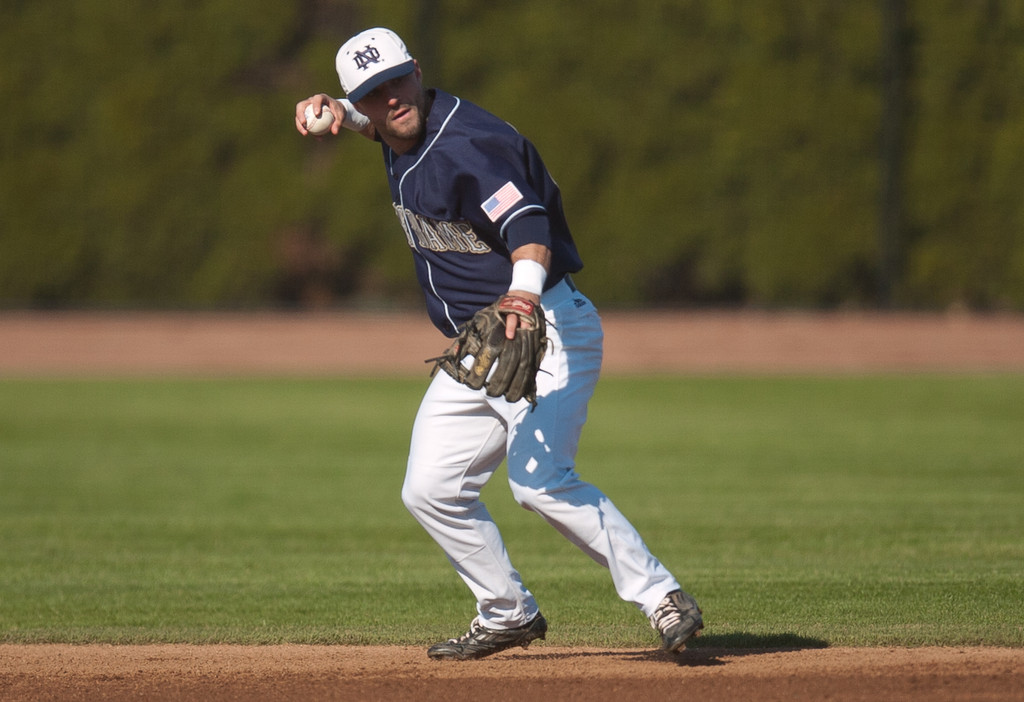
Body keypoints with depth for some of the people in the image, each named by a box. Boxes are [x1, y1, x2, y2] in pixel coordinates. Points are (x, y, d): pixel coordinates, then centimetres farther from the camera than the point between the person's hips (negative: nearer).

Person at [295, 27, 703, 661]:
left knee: (539, 480, -27)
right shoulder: (399, 132, 5)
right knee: (431, 491, 8)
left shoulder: (466, 145, -23)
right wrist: (332, 110, 5)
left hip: (544, 330, -10)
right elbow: (364, 113, 30)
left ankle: (662, 598, -24)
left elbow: (528, 226, -37)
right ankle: (509, 615, 23)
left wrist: (522, 293, -59)